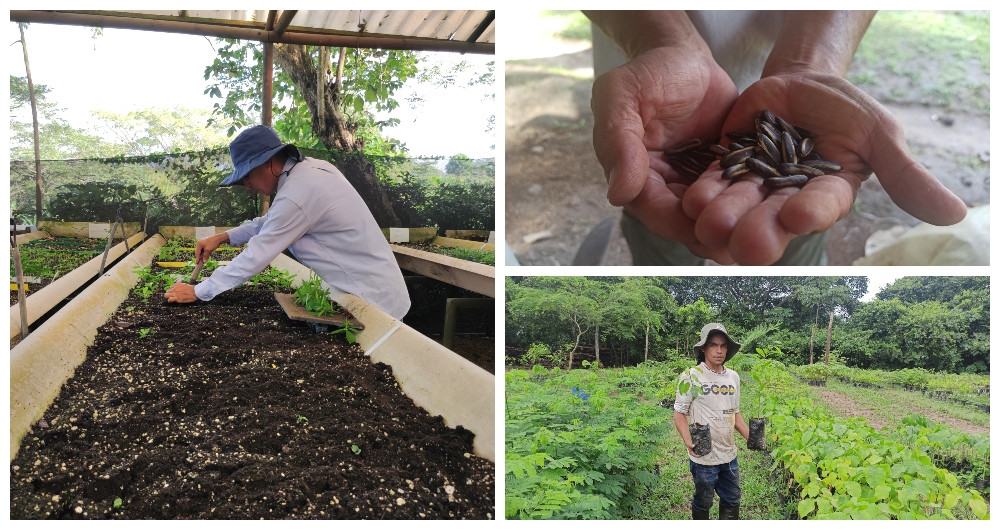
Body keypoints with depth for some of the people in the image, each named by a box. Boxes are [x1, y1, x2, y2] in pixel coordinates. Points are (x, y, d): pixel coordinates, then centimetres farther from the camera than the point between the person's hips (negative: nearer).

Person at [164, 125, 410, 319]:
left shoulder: (296, 195, -23)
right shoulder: (312, 167, 7)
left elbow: (255, 257, -17)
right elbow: (271, 222, 22)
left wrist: (198, 292, -7)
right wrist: (222, 237, 13)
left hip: (372, 299, -9)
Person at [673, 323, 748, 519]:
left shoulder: (734, 377, 7)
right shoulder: (691, 376, -12)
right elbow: (679, 413, -9)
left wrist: (750, 437, 6)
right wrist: (689, 442, -23)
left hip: (729, 455, 6)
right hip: (704, 456, -6)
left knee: (732, 501, 17)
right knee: (703, 502, 10)